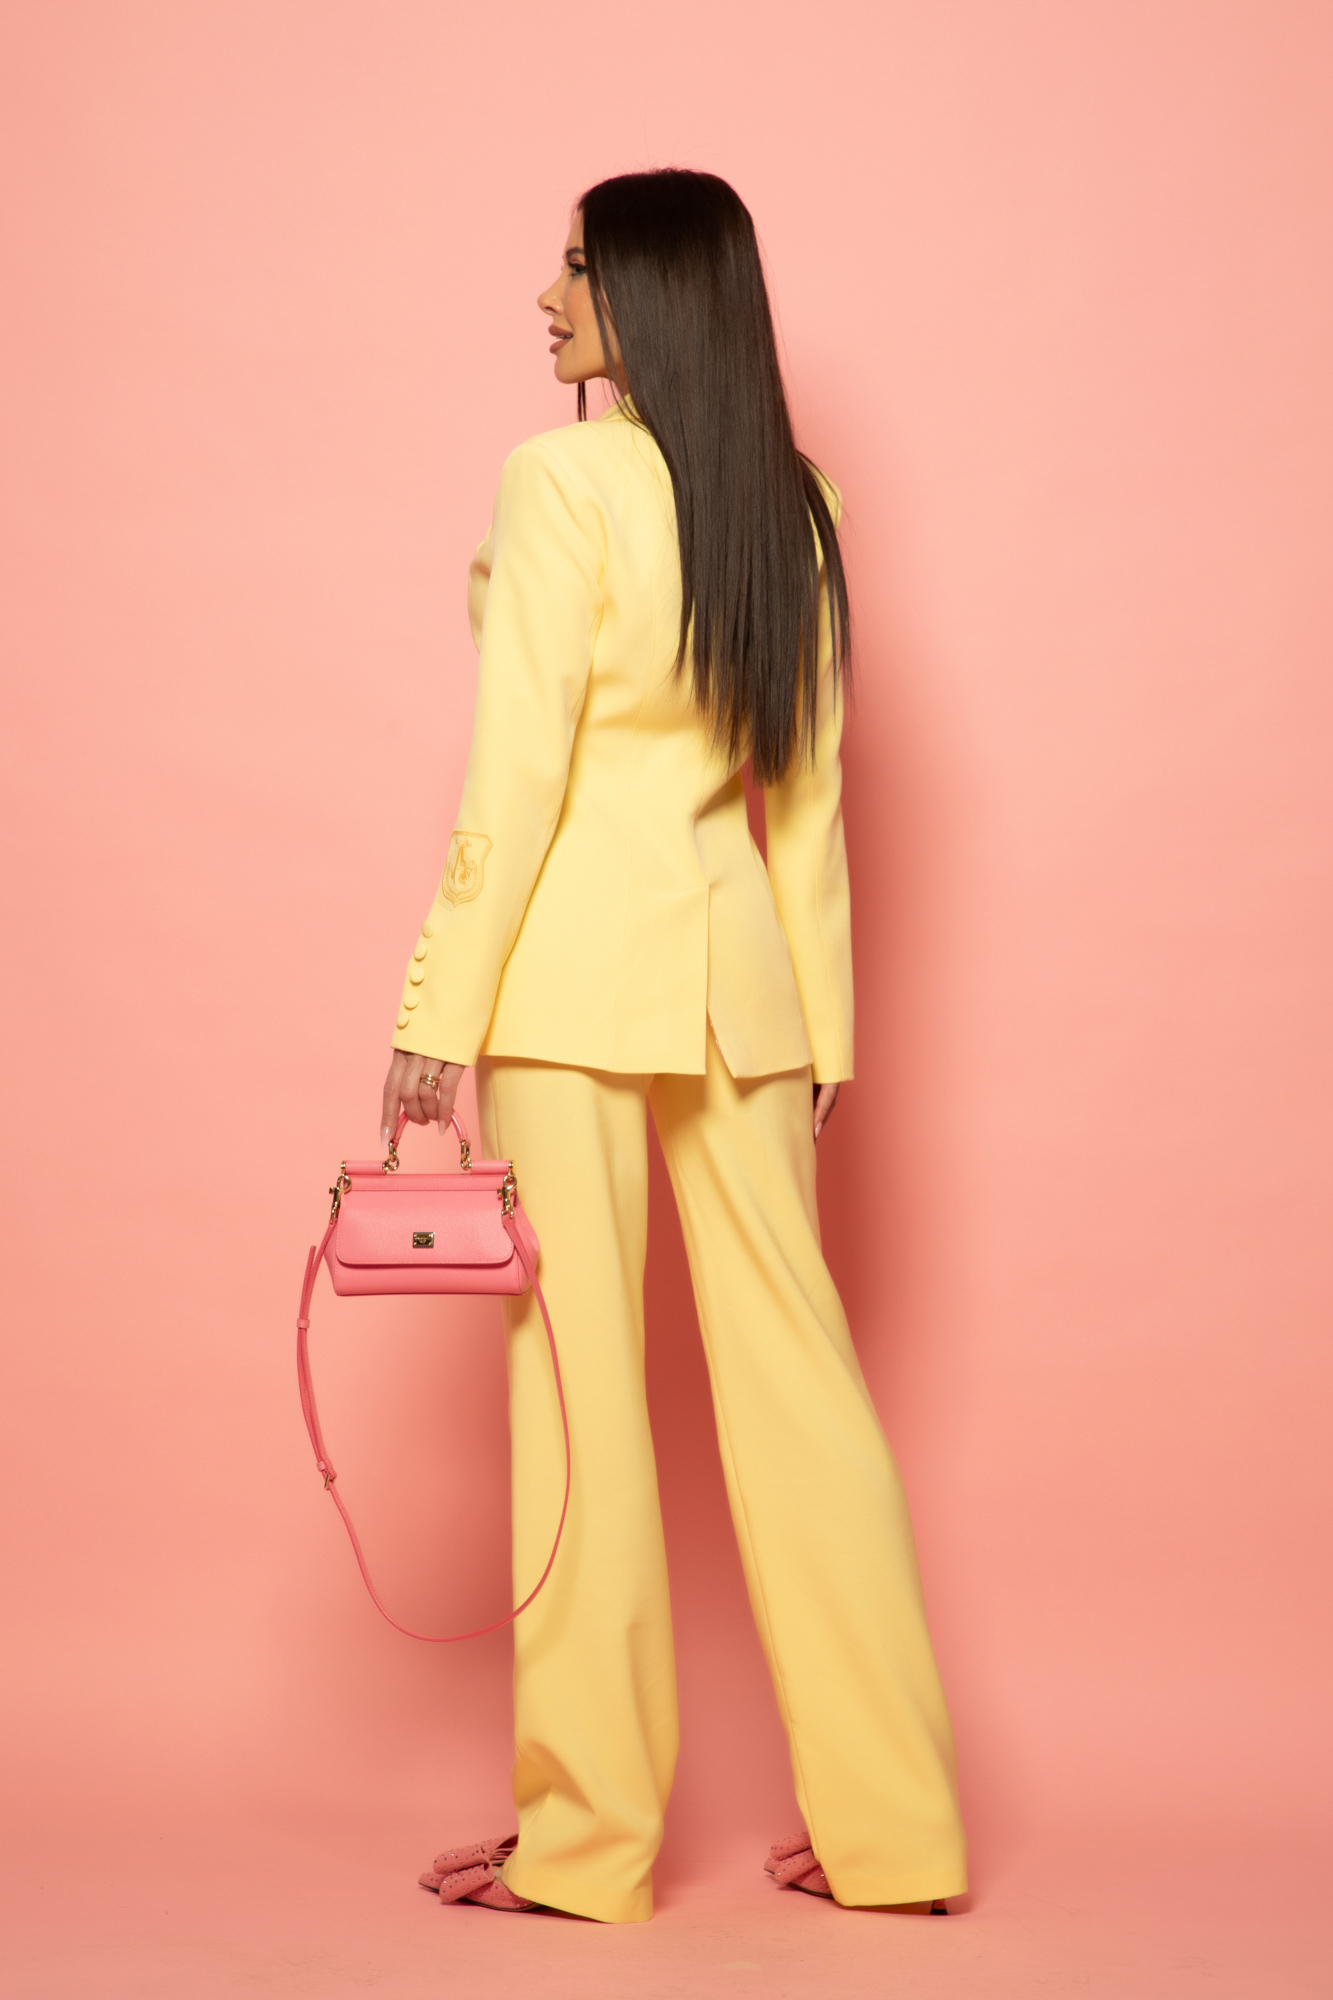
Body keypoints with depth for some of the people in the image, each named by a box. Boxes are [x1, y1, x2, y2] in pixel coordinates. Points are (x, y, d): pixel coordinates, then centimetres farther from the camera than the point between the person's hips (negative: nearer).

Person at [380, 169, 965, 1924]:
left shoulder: (567, 479, -8)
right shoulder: (796, 507, 11)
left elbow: (517, 772, -13)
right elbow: (811, 791, 13)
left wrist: (441, 1010, -9)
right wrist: (822, 1027, 16)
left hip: (575, 971, -6)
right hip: (738, 966, 6)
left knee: (580, 1388, 1)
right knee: (793, 1374, 9)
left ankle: (586, 1836, 12)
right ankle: (889, 1824, 16)